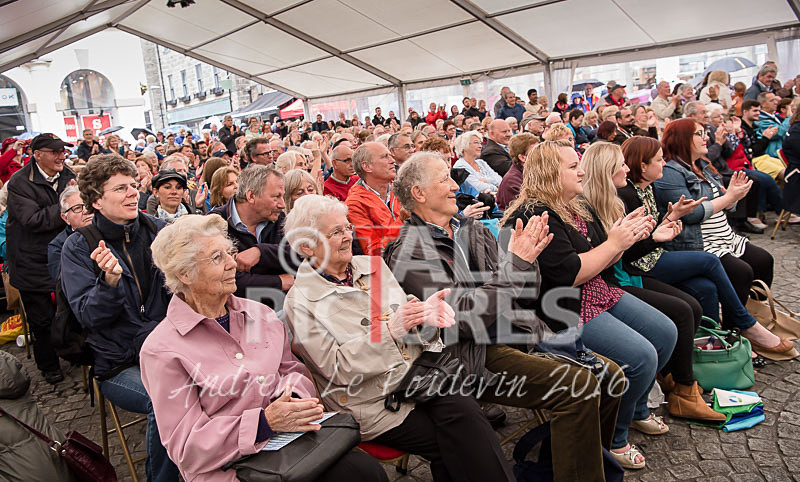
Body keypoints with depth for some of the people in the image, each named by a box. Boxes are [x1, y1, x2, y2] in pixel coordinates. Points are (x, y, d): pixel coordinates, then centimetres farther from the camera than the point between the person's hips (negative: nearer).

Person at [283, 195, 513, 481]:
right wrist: (389, 331, -20)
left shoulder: (372, 265, 10)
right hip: (373, 403, -4)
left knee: (463, 410, -25)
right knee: (459, 444, -22)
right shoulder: (300, 302, -5)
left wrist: (425, 313, -10)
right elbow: (337, 369, -11)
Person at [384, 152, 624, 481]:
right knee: (579, 388, -22)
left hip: (514, 335, 8)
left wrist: (526, 256, -10)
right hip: (475, 357, -8)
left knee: (609, 374, 1)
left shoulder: (473, 229, 13)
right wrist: (516, 263, -18)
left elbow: (519, 293, 12)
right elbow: (463, 316, -19)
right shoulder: (409, 253, -10)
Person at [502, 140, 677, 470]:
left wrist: (626, 236, -2)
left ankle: (635, 409, 34)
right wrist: (614, 243, -17)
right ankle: (612, 439, 5)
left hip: (599, 294, 11)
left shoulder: (578, 207, 11)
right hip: (564, 313, -10)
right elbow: (569, 274, -26)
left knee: (665, 333, 12)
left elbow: (599, 262, 16)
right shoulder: (534, 216, -20)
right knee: (641, 357, -19)